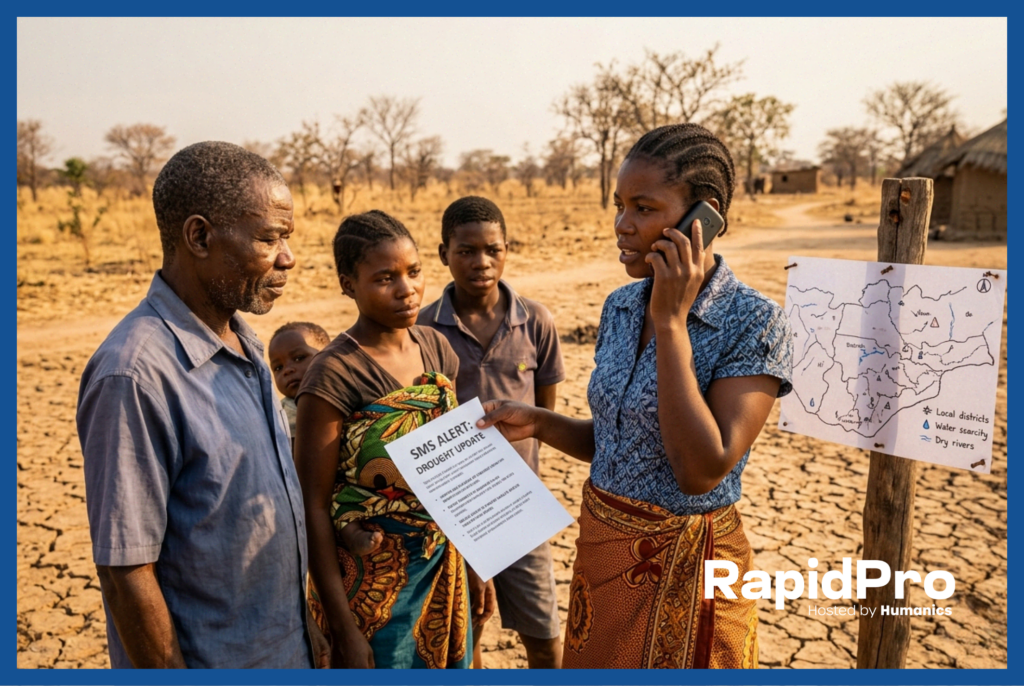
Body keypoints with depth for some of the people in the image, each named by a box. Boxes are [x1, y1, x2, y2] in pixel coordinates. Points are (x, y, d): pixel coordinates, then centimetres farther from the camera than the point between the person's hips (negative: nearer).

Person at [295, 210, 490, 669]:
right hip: (373, 579, -5)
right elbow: (313, 506, -16)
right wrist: (343, 627, -14)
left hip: (443, 566, 6)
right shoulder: (335, 375, -19)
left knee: (448, 663, 21)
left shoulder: (436, 347, -1)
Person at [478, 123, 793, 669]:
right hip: (600, 548, 6)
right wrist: (539, 423, -6)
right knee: (595, 664, 23)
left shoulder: (755, 324, -19)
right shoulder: (619, 307, -1)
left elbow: (702, 471, -28)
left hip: (682, 566, -6)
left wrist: (671, 323, -27)